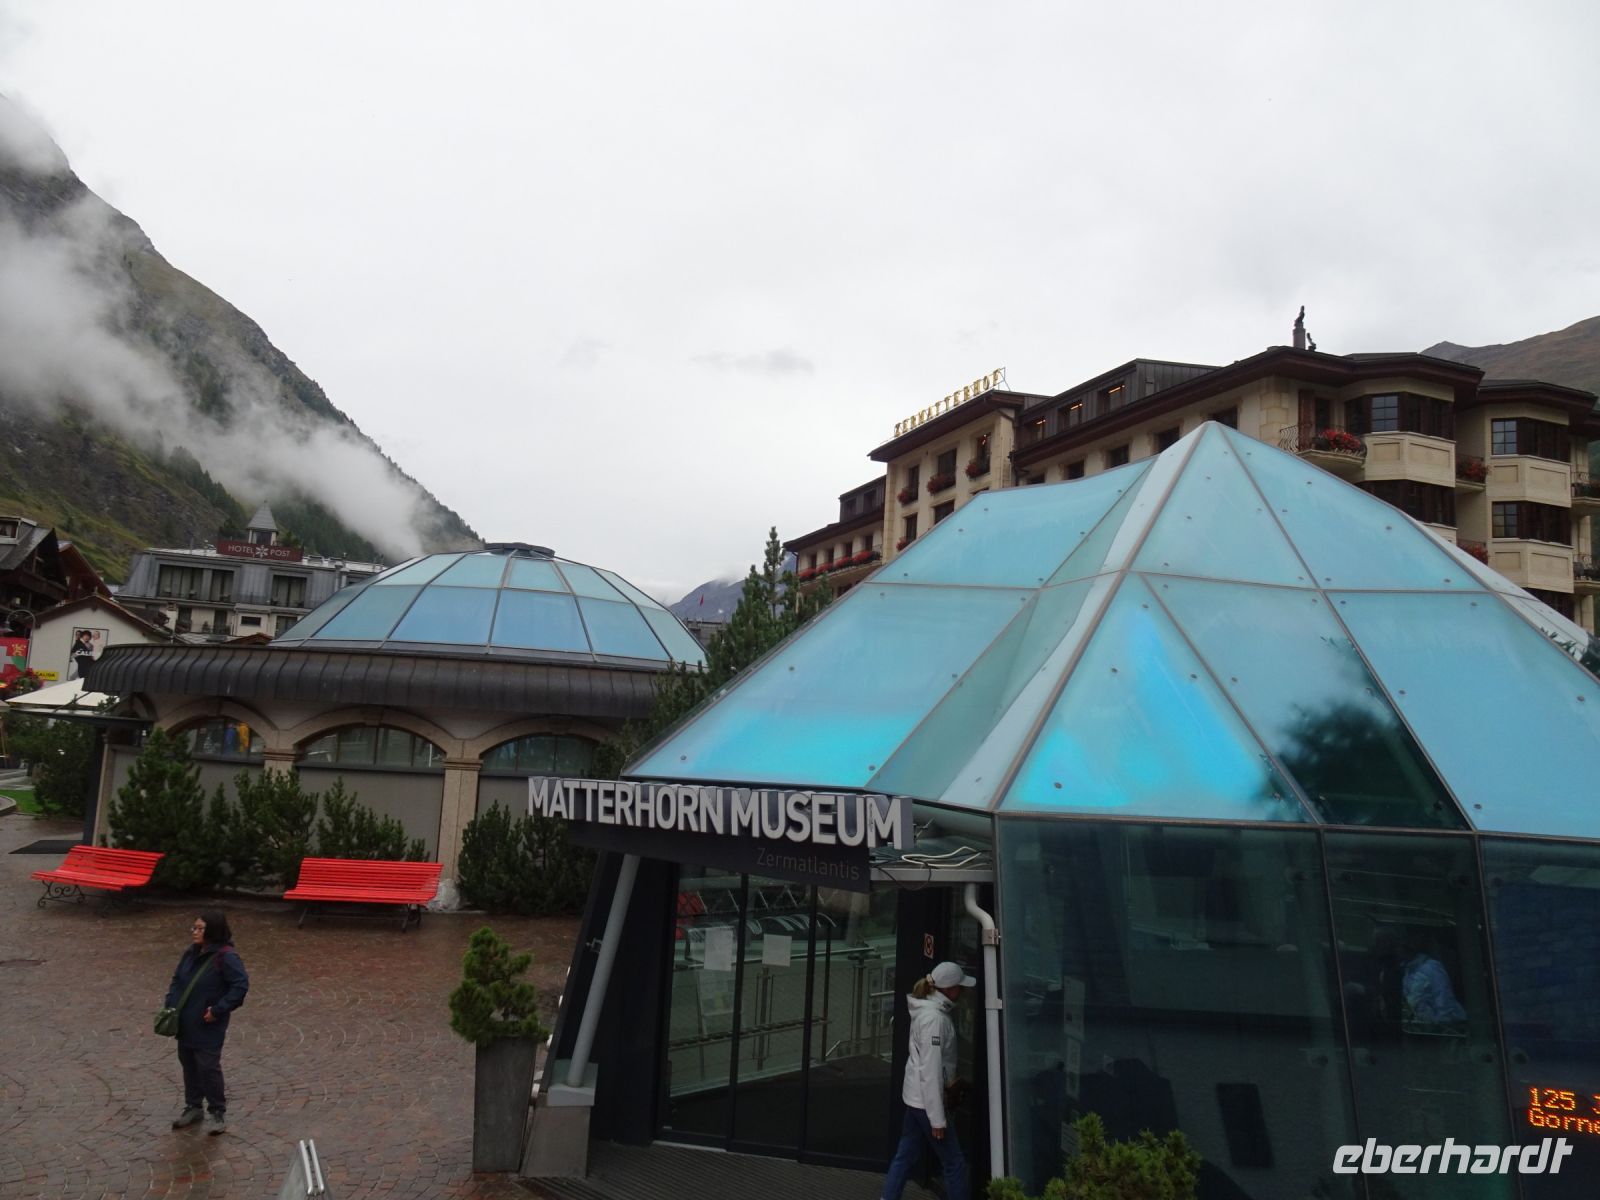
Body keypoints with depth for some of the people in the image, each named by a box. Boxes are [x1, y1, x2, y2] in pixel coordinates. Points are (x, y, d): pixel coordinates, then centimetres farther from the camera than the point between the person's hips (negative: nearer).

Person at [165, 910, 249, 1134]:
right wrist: (171, 1004, 3)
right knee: (188, 1065, 17)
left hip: (208, 1026, -7)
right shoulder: (191, 954, 3)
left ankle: (218, 1113, 12)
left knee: (208, 1067, -3)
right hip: (186, 1023, 8)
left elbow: (241, 985, -23)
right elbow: (177, 980, 15)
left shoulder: (226, 957, -20)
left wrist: (218, 1010, -20)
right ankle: (193, 1107, 34)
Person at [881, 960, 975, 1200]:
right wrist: (937, 1118, -21)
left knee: (906, 1157, 13)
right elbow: (930, 1070, -23)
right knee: (954, 1162, 3)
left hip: (915, 1097, 9)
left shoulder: (929, 1010, 7)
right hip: (927, 1099, -9)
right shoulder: (935, 1018, -22)